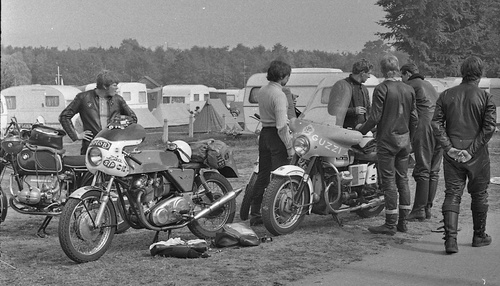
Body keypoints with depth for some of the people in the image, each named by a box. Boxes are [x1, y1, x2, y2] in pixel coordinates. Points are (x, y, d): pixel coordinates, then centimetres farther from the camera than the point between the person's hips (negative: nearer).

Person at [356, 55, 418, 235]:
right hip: (404, 139, 6)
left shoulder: (381, 89, -11)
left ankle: (390, 224, 0)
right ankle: (403, 222, 15)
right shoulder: (408, 89, 6)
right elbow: (414, 118, 9)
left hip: (387, 140, -6)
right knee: (402, 179, 11)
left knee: (389, 181, -3)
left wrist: (362, 129, 3)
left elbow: (375, 117, -14)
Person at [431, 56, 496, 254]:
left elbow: (436, 123, -4)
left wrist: (449, 147, -6)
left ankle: (450, 238, -9)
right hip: (477, 156, -2)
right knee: (479, 195, 14)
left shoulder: (446, 95, 3)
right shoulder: (485, 98, -5)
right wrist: (472, 150, -12)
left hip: (452, 154, 2)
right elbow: (489, 127, -14)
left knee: (452, 195, 3)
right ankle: (479, 236, 27)